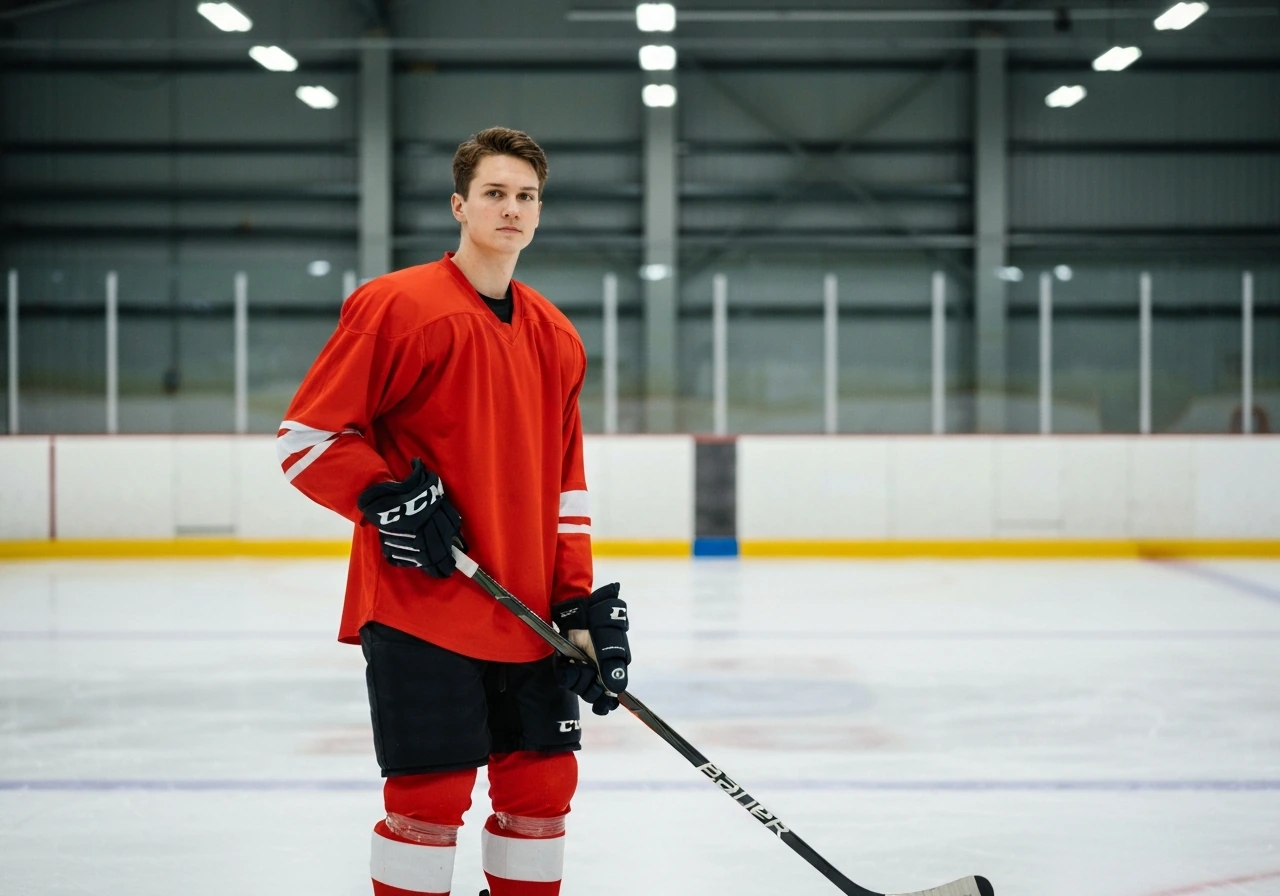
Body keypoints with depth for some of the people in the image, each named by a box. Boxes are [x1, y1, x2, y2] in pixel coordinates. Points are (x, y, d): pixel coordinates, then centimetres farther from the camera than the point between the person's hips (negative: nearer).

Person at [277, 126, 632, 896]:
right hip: (419, 605, -6)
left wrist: (581, 607, 7)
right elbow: (306, 435, -7)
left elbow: (564, 482, 14)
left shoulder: (557, 338, 12)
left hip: (525, 616, 6)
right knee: (432, 794, -4)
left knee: (544, 782, 10)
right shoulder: (397, 306, -8)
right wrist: (385, 500, -20)